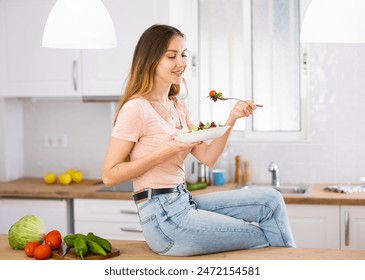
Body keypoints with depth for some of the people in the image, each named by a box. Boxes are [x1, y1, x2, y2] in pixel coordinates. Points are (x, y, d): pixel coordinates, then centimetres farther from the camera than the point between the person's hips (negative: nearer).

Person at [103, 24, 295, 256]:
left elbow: (208, 157, 7)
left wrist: (231, 119, -6)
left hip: (185, 202, 8)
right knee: (265, 237, -3)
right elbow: (110, 175, -14)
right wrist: (165, 151, -20)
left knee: (270, 200, 1)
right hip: (164, 219, -8)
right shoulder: (136, 109, -13)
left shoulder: (178, 106, 13)